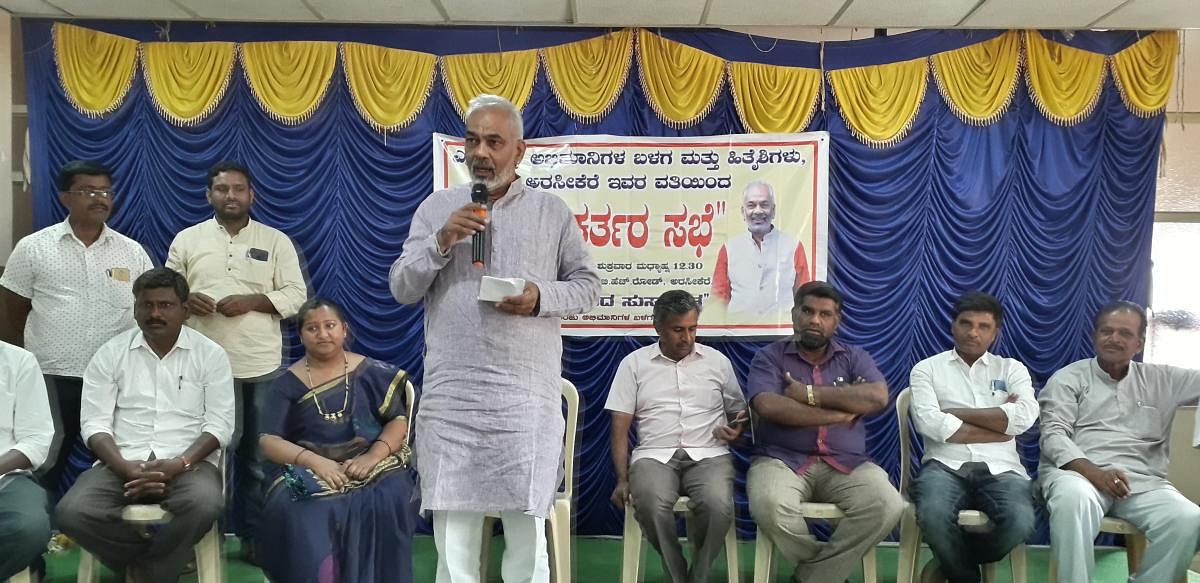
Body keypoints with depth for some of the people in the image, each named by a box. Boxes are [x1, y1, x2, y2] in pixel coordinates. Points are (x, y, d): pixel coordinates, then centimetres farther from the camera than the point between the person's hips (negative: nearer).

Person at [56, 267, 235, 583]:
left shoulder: (210, 354, 4)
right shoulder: (110, 353, 9)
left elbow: (220, 424, -2)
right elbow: (95, 423, 2)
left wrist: (178, 464, -18)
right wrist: (125, 468, -16)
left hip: (187, 463, -2)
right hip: (123, 464, 2)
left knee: (205, 504, -35)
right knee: (72, 511, -27)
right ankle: (165, 554, -6)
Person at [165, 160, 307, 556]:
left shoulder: (276, 241, 6)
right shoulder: (187, 240, 9)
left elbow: (297, 296, 2)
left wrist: (252, 301, -12)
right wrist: (184, 300, -12)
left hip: (263, 367, 0)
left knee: (257, 455, 6)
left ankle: (253, 535, 17)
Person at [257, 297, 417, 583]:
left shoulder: (371, 372, 7)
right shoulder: (287, 384, 7)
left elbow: (399, 420, 3)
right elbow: (268, 441, -1)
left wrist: (373, 456, -17)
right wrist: (315, 461, -18)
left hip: (371, 467, 0)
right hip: (307, 470, 0)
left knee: (385, 507, -31)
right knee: (305, 515, -32)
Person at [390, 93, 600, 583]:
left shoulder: (553, 212, 7)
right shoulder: (436, 207, 9)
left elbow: (588, 285, 8)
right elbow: (401, 288, 7)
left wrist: (541, 298, -11)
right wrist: (441, 241, -9)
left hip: (528, 395, -1)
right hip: (450, 395, 1)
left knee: (528, 535, 4)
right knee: (453, 537, 7)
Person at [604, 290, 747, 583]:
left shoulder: (718, 361, 14)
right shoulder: (634, 363, 11)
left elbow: (739, 411, 23)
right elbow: (620, 427, 7)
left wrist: (736, 428, -3)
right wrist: (622, 479, -5)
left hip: (708, 455, 1)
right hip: (655, 455, 0)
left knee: (718, 505, -33)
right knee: (651, 506, -35)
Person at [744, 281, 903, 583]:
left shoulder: (855, 357, 15)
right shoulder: (769, 357, 7)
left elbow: (878, 397, -6)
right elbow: (768, 406, -12)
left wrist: (810, 394, -10)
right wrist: (841, 412, -9)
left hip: (846, 464, 2)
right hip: (782, 460, -2)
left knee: (887, 506, -27)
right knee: (769, 507, -35)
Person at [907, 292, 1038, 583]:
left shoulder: (1012, 369, 17)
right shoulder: (927, 369, 11)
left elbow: (1025, 417, -3)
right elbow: (931, 424, -7)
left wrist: (954, 412, -3)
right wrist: (1000, 423, -2)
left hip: (1000, 468, 2)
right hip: (946, 465, -2)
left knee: (1021, 521, -32)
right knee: (933, 515, -36)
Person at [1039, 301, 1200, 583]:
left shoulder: (1161, 380, 20)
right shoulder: (1068, 378, 9)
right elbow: (1053, 434, -3)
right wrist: (1092, 471, -18)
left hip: (1141, 479, 3)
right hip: (1077, 471, -3)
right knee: (1074, 499, -39)